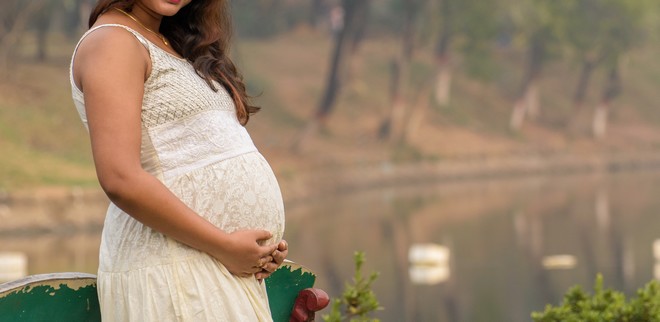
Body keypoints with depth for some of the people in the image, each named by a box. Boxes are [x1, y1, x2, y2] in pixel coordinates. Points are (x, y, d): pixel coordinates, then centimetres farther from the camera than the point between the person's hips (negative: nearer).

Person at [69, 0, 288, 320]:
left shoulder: (176, 45, 18)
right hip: (173, 270, -8)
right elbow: (120, 180, -19)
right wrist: (225, 246, -15)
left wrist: (267, 244, 3)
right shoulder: (112, 42, -8)